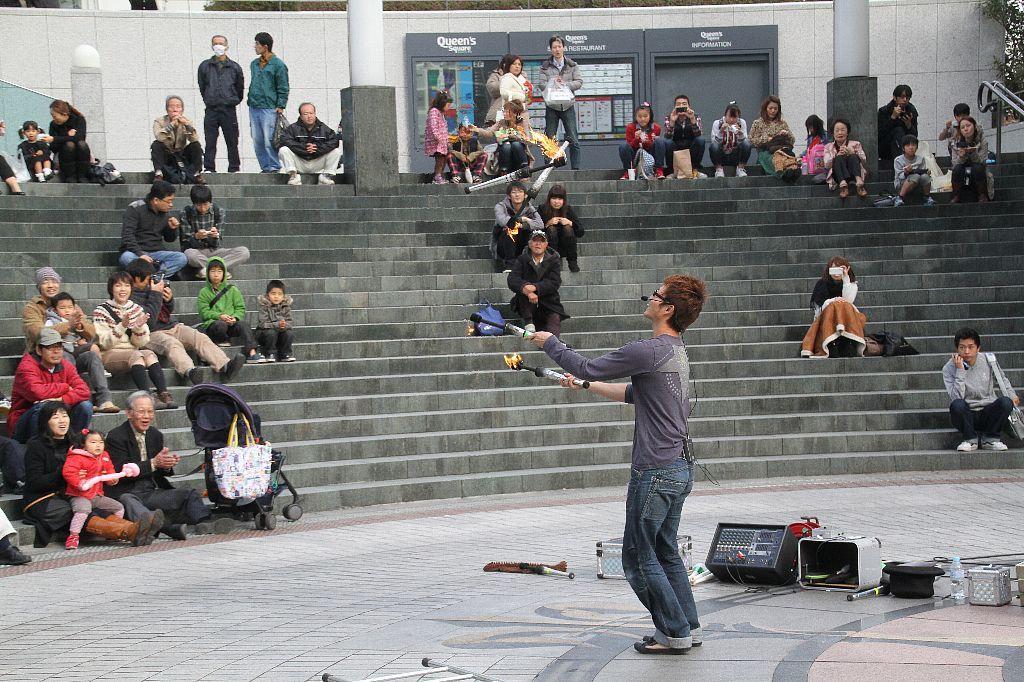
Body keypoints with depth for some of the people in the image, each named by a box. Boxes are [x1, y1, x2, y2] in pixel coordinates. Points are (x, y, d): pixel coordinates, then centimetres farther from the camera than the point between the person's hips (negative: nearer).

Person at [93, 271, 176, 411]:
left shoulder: (136, 309, 12)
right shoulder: (102, 310, 0)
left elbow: (140, 343, 7)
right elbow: (105, 343, -9)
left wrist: (139, 327, -13)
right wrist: (122, 327, -22)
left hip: (133, 352, 4)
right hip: (109, 355, -4)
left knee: (150, 354, -28)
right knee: (137, 355, -33)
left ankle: (164, 394, -42)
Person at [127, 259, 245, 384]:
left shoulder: (150, 287, 17)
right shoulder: (131, 297, -7)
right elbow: (149, 320, -18)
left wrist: (169, 300, 2)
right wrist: (155, 294, -13)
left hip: (172, 326, 7)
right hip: (152, 333, -7)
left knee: (201, 338, -18)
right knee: (172, 344, -38)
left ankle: (224, 366, -39)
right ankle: (189, 371, -66)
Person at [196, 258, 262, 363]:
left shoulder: (232, 290, 14)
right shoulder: (204, 292, 9)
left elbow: (240, 308, 9)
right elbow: (204, 312, -2)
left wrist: (235, 318, -13)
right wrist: (220, 316, -18)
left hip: (231, 323, 2)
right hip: (211, 323, -2)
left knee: (243, 324, -29)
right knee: (221, 325, -37)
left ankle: (252, 353, -42)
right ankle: (222, 341, -5)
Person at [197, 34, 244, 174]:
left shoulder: (235, 67, 5)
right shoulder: (205, 66, 6)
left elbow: (240, 88, 14)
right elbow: (202, 87, 15)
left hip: (229, 110, 0)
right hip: (211, 110, 0)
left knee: (232, 141, 2)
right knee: (210, 141, -1)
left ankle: (234, 168, 9)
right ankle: (209, 168, 3)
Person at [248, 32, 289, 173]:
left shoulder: (278, 65, -4)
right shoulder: (254, 64, 16)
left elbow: (283, 88, -5)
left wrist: (280, 106, -11)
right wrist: (249, 99, 17)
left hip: (269, 108, -7)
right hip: (253, 108, 7)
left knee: (269, 140, -10)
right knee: (257, 140, 6)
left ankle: (274, 166, -3)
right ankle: (265, 167, 12)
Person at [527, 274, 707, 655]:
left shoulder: (650, 351, -19)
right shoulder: (677, 352, 13)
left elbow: (588, 367, -13)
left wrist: (550, 343, 2)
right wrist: (587, 385, 28)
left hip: (655, 472, -10)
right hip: (681, 467, 10)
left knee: (639, 556, 1)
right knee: (665, 551, 19)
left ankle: (674, 633, 6)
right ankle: (688, 627, 22)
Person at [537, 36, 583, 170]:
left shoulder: (572, 65, 7)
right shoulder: (545, 66, 5)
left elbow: (579, 82, -1)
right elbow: (541, 84, -4)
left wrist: (565, 84, -16)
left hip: (568, 105, 0)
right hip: (551, 106, 0)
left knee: (573, 139, -2)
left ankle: (575, 168, 1)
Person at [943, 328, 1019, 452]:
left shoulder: (988, 360, -1)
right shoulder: (949, 368, -9)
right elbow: (957, 397, -22)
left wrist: (1012, 395, 8)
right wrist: (960, 371, -25)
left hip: (988, 413, 2)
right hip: (966, 415, -2)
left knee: (1005, 402, -28)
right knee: (957, 404, -35)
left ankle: (990, 438, -7)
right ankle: (970, 439, -10)